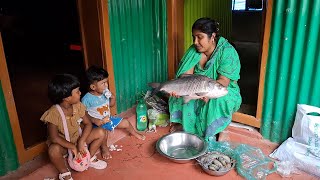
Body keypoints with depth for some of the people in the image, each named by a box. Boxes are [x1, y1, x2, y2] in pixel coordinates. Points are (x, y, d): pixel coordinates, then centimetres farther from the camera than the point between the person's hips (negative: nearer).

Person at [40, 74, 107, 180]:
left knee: (100, 133, -11)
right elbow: (54, 138, -30)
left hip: (78, 138, 5)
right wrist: (73, 147, -27)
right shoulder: (53, 113, -29)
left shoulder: (78, 106, -13)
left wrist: (81, 141, -21)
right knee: (53, 150, -39)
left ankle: (90, 159, 11)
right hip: (62, 144, -5)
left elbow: (88, 124, -8)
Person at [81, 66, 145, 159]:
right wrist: (96, 121, -30)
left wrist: (113, 98, -11)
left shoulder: (105, 93, -6)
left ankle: (135, 133, 43)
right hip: (97, 123, -6)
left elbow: (111, 105, 10)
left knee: (126, 122, 9)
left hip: (108, 119, 6)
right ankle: (104, 147, -4)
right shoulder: (87, 99, -24)